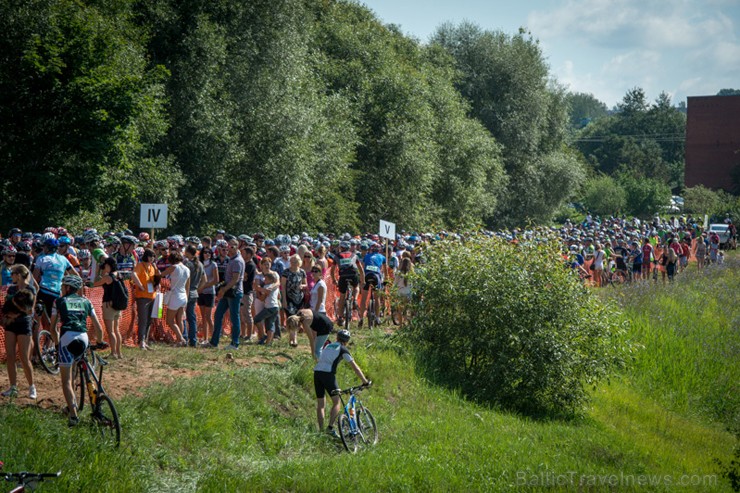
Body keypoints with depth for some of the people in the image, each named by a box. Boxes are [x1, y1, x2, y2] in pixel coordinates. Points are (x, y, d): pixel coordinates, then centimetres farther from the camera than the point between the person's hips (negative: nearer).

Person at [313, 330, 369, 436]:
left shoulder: (328, 346, 25)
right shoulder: (343, 349, 7)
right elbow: (355, 367, 4)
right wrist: (365, 381, 9)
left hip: (317, 372, 6)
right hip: (328, 374, -6)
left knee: (320, 404, 12)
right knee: (336, 402, 4)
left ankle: (321, 430, 11)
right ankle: (330, 427, -9)